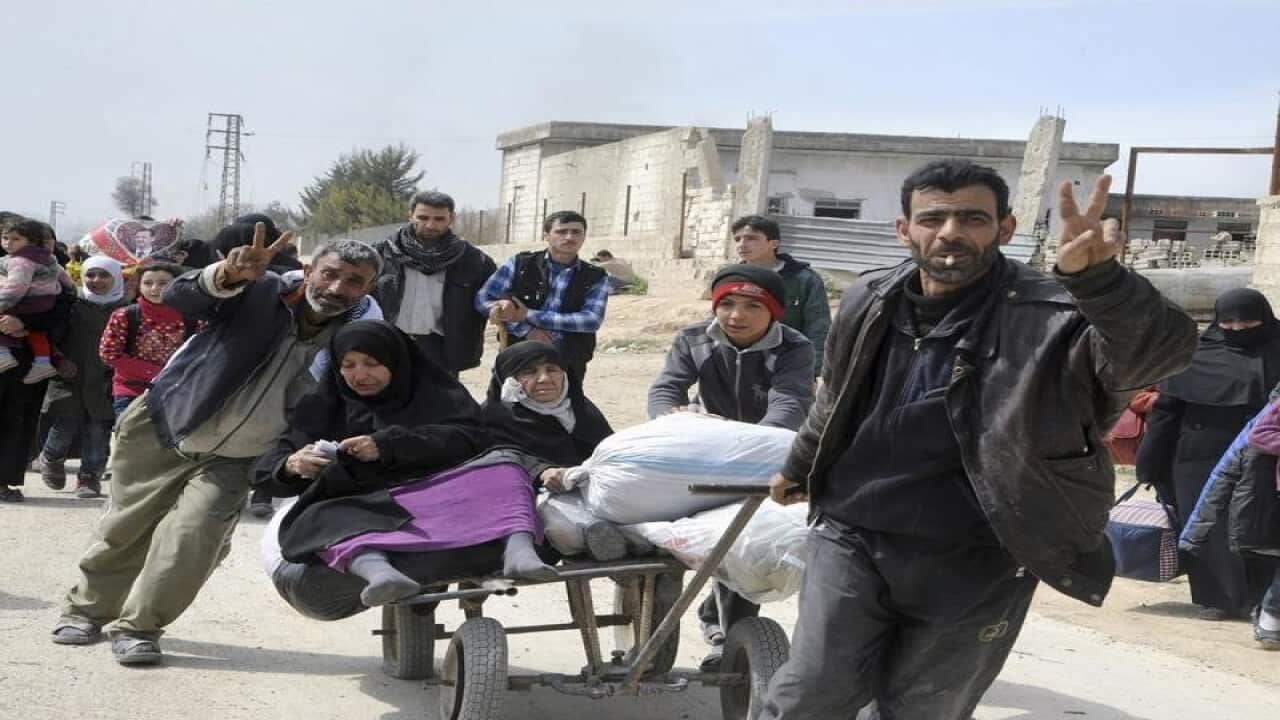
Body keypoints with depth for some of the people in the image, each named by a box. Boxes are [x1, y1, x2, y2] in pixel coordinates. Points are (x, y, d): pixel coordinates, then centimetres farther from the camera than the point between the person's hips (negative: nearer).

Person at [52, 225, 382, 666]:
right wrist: (229, 276, -54)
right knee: (127, 528, 9)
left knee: (194, 534, -17)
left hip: (232, 459, 1)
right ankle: (89, 607, 34)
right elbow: (179, 299, -33)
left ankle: (138, 625, 2)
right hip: (161, 431, -1)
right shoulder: (260, 293, -18)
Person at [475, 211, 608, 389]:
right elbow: (482, 299, 2)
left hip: (567, 366, 0)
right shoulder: (520, 264, 5)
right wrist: (525, 329, -12)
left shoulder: (596, 278, 5)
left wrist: (528, 315, -15)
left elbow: (592, 320, -10)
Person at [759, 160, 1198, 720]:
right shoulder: (869, 302, 0)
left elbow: (1163, 347, -36)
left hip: (975, 564, -2)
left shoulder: (1050, 316, -16)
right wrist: (799, 468, 33)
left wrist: (1098, 278, -56)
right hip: (853, 538, 3)